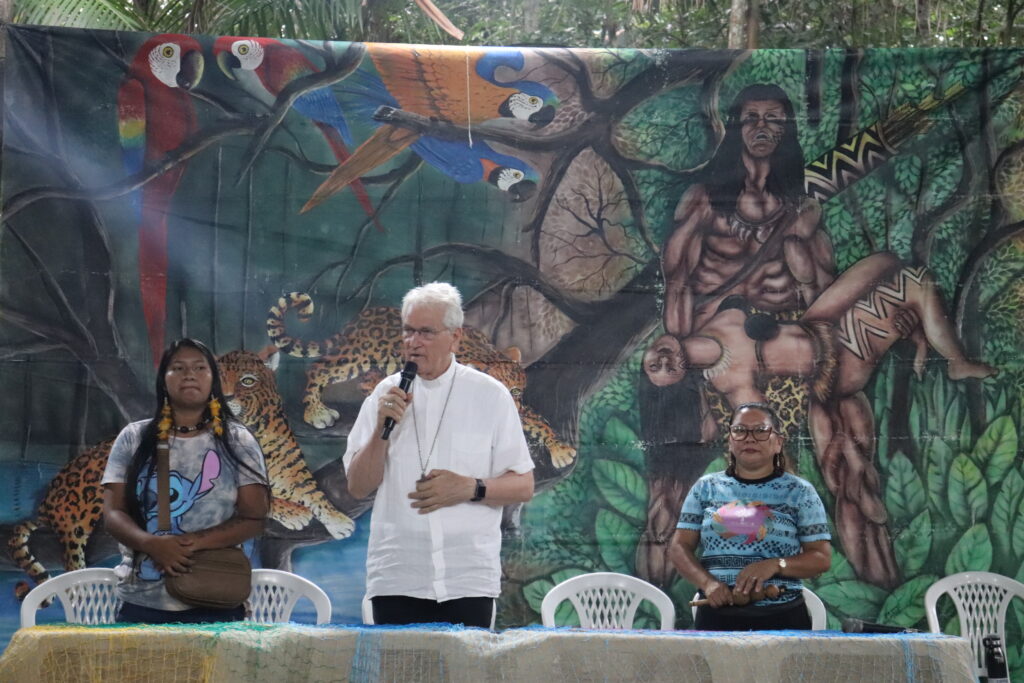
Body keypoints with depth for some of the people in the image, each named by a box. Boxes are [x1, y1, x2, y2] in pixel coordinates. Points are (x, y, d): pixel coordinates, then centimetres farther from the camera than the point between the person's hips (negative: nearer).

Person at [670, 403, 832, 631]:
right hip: (716, 616, 1)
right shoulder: (706, 487, 9)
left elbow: (821, 558, 0)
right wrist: (707, 582, -11)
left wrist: (775, 565, -17)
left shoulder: (799, 492, 4)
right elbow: (680, 547, 7)